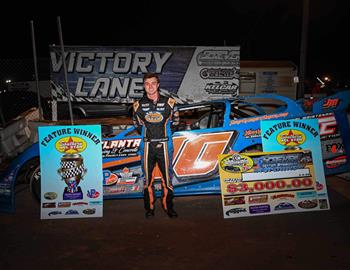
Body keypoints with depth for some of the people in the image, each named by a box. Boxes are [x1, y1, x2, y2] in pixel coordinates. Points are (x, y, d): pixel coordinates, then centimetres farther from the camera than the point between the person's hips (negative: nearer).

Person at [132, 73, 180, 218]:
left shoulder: (169, 102, 1)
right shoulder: (138, 105, 3)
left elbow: (175, 122, 12)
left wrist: (164, 134, 8)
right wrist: (147, 135, 10)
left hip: (164, 146, -1)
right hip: (147, 146, 1)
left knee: (167, 177, 1)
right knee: (148, 178, 5)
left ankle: (168, 206, 14)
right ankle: (149, 208, 16)